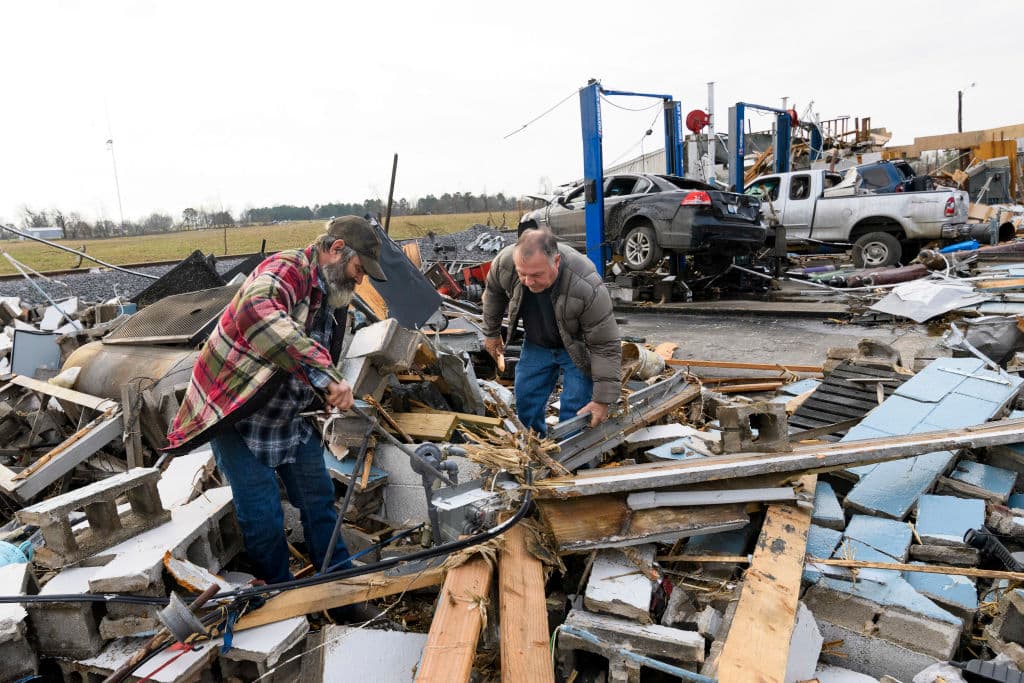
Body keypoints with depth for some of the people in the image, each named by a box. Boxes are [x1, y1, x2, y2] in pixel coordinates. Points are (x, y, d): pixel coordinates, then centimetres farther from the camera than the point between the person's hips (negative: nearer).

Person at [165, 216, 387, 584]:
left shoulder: (331, 294, 2)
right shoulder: (286, 269, -26)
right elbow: (256, 312, -51)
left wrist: (337, 393, 0)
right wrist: (324, 373, -55)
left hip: (289, 413, 8)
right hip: (235, 414, -8)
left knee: (318, 498, 14)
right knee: (263, 517, -2)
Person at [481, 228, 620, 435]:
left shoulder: (587, 288, -40)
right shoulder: (504, 262, -28)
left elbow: (606, 347, -29)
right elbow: (494, 293, -2)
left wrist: (602, 399, -27)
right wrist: (491, 333, 9)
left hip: (578, 350, -4)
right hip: (536, 344, 4)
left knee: (573, 415, -7)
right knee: (526, 404, 13)